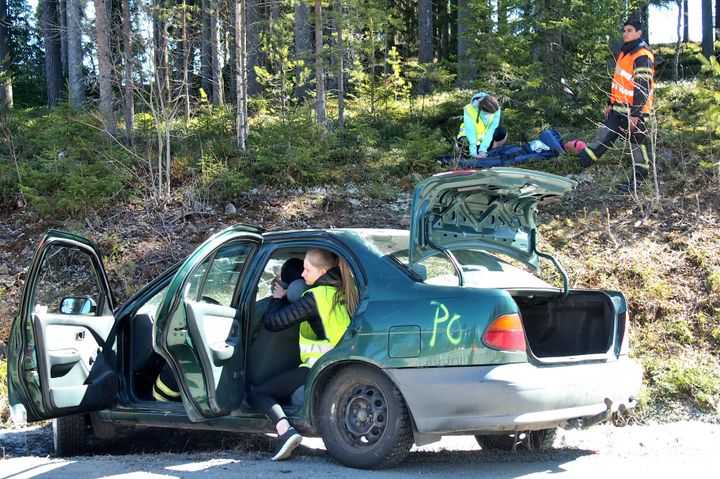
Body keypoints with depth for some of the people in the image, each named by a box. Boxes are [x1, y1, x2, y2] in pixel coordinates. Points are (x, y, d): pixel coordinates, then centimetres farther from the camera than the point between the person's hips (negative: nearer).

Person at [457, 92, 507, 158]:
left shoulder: (496, 109, -23)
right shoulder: (469, 110, -30)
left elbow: (491, 130, -25)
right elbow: (470, 132, -34)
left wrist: (483, 149, -32)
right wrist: (473, 153, -40)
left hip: (486, 136, 2)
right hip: (471, 137, -2)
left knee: (502, 133, -20)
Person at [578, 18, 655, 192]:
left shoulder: (642, 56, -17)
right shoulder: (625, 52, 14)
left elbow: (643, 87, -21)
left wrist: (635, 114, -23)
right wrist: (611, 104, 22)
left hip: (635, 110, -9)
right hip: (619, 109, 9)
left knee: (637, 144, 1)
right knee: (603, 136, 11)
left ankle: (638, 180, 10)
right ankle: (582, 162, 15)